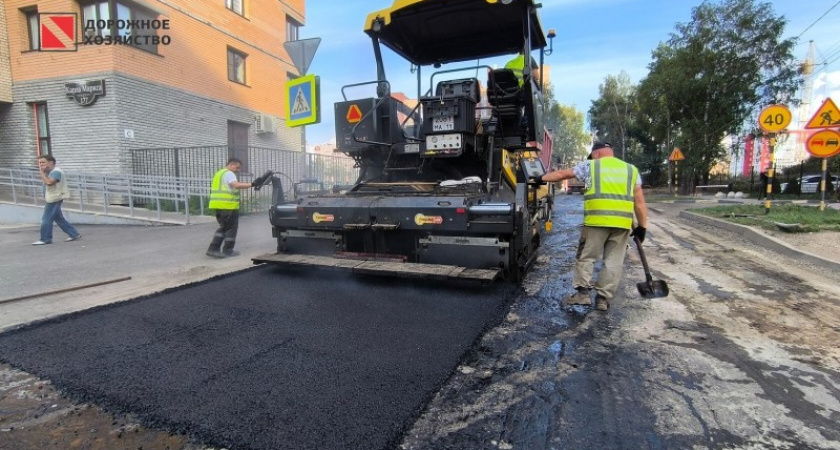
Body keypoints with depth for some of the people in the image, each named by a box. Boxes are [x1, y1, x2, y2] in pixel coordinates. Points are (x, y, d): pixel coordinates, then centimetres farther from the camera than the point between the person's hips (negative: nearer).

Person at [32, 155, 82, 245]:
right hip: (52, 199, 10)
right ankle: (74, 234, 14)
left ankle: (45, 239, 5)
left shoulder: (56, 172, -16)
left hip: (54, 199, -10)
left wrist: (41, 172, -20)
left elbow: (49, 182, -30)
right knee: (59, 219, 12)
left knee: (46, 219, -4)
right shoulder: (50, 172, 16)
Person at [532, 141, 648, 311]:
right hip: (622, 222, 3)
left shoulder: (590, 166, 10)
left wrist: (542, 178, 29)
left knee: (585, 257, 9)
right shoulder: (631, 170, 18)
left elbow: (563, 174, 16)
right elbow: (640, 201, 13)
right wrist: (642, 226, 15)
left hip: (597, 220, -3)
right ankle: (603, 298, 8)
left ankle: (583, 292, 3)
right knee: (614, 262, 8)